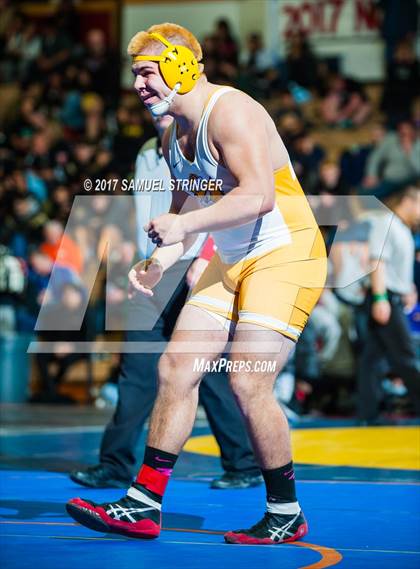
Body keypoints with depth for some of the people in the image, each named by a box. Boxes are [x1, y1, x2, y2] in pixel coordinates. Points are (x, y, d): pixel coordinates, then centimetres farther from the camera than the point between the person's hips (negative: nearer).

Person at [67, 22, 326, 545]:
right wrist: (158, 263, 6)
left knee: (247, 384, -15)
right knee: (176, 368, 1)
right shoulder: (174, 134, 12)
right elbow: (187, 210, 22)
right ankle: (143, 506, 4)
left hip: (286, 254, -9)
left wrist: (186, 224, -34)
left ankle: (286, 513, 1)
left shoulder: (229, 112, -17)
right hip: (233, 262, 9)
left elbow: (259, 194, -29)